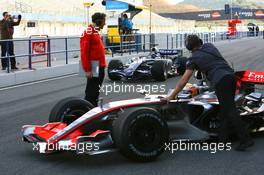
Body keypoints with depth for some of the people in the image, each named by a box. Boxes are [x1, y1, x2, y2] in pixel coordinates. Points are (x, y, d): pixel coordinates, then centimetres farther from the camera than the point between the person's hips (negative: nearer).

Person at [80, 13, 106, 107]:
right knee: (91, 91, -5)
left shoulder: (96, 32, 14)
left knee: (96, 91, 15)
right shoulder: (88, 33, -15)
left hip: (100, 67, 9)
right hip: (93, 68, -9)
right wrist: (87, 69, -22)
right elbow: (84, 53, -20)